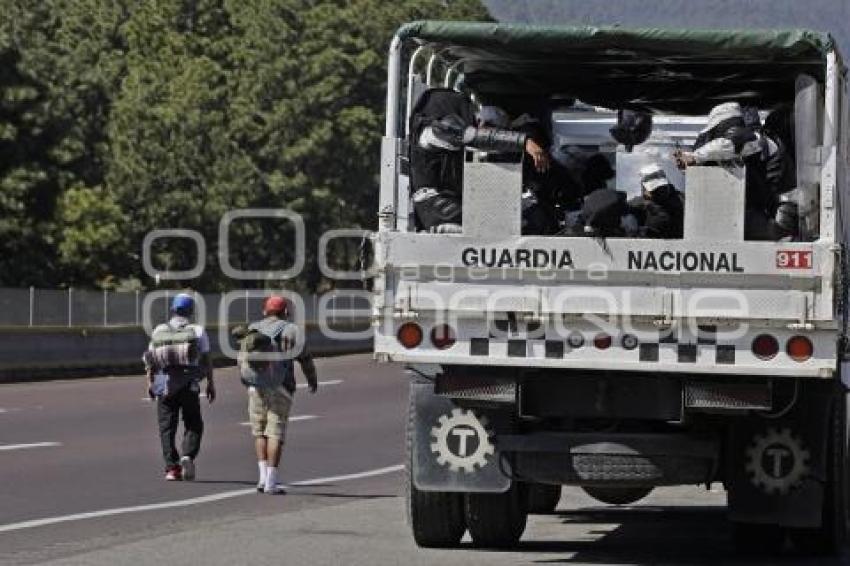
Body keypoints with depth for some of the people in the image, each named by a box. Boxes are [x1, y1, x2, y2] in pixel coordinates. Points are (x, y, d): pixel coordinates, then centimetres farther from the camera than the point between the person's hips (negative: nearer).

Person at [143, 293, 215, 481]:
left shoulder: (159, 331, 6)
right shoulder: (198, 331, 0)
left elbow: (150, 359, 6)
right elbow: (206, 359, -3)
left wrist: (150, 383, 14)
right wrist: (211, 383, 4)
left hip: (164, 386, 2)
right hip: (189, 386, -2)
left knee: (167, 428, 7)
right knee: (193, 425, 9)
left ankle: (171, 467, -1)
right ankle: (188, 456, -14)